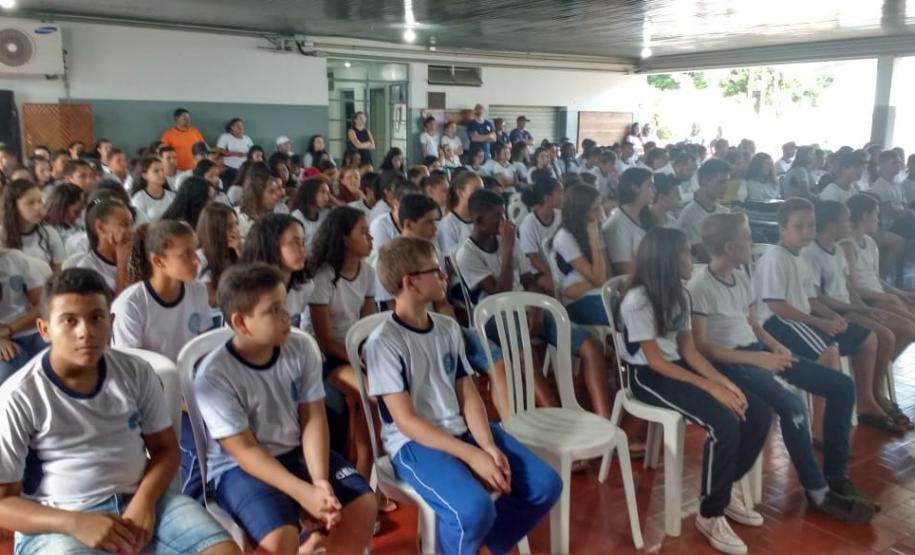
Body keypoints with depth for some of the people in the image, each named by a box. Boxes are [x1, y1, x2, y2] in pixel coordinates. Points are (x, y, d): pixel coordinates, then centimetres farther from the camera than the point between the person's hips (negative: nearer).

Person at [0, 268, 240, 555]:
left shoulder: (136, 372, 0)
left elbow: (165, 448, 7)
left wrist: (144, 501, -12)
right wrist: (75, 522, -19)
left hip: (138, 501, 3)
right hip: (59, 523, -2)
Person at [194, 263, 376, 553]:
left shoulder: (301, 351, -7)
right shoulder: (214, 375, -20)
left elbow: (313, 419, -5)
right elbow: (245, 450, -19)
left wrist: (320, 480, -21)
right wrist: (303, 492, -28)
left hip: (296, 452, 5)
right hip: (239, 468, -5)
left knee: (363, 503, -10)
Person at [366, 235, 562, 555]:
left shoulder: (449, 328, 7)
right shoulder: (383, 343, -14)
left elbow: (468, 394, 6)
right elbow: (406, 420, -17)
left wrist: (489, 446, -11)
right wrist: (472, 455, -21)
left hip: (461, 430, 7)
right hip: (414, 443, -7)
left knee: (546, 485, -3)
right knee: (474, 509, -31)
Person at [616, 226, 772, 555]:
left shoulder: (679, 295, 7)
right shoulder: (637, 301, -18)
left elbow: (688, 351, 4)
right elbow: (655, 361, -19)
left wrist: (725, 381, -11)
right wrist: (711, 387, -21)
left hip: (678, 367, 8)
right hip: (647, 377, -8)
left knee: (759, 414, -5)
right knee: (725, 424, -26)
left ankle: (724, 491, 12)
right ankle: (710, 515, -8)